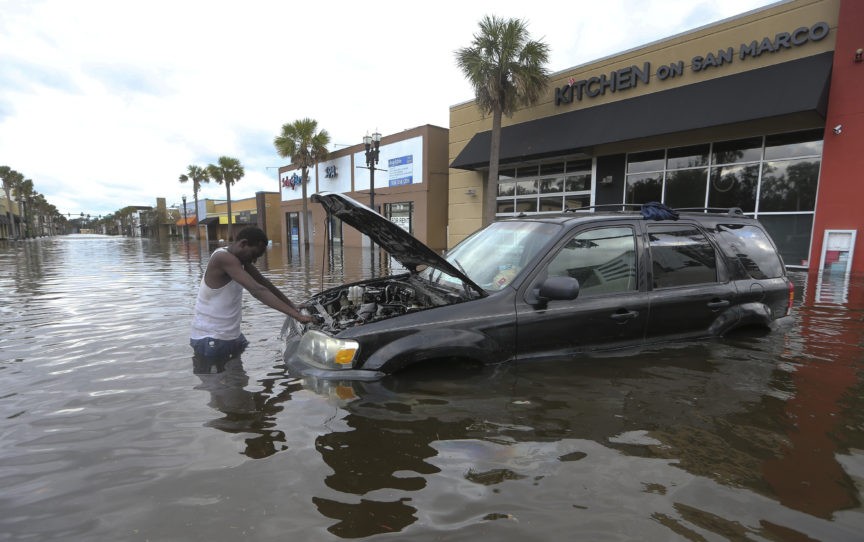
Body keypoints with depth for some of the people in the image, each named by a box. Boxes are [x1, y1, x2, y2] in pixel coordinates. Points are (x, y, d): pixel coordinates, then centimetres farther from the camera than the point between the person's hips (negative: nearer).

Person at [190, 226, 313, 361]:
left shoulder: (239, 258, 5)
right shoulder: (224, 258, -24)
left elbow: (263, 282, 9)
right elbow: (257, 291, -32)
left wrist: (292, 305, 1)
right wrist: (296, 315, -35)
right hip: (210, 341, -9)